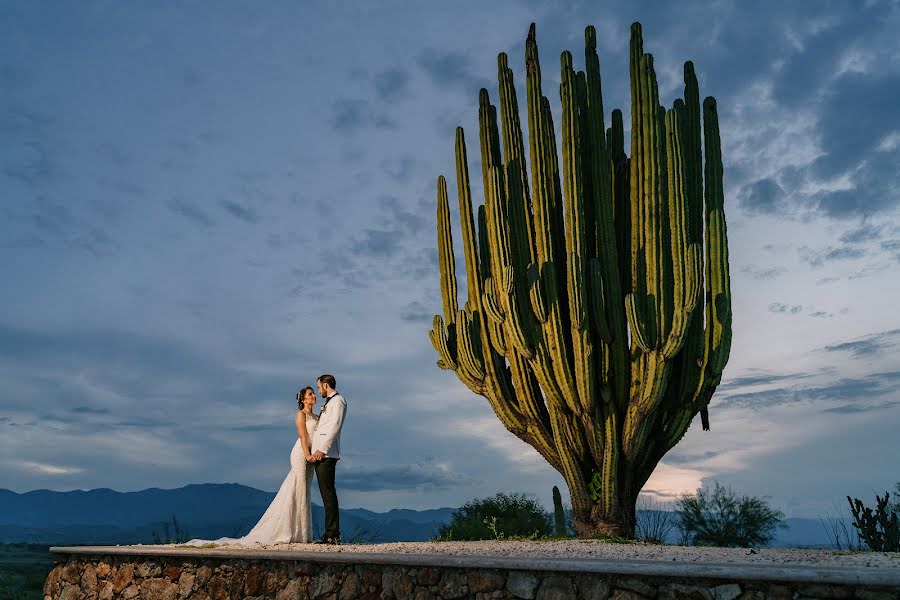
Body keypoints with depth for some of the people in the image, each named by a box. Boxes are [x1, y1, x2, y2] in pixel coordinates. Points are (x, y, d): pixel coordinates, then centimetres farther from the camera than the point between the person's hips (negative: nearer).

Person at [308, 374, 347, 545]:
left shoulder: (338, 400, -5)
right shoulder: (328, 403, 24)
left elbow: (334, 426, -15)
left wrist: (322, 449, -21)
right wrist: (315, 451, 18)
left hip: (327, 455, -9)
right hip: (320, 455, 9)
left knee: (328, 494, -9)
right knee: (326, 494, 8)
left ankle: (333, 535, -8)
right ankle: (330, 535, 10)